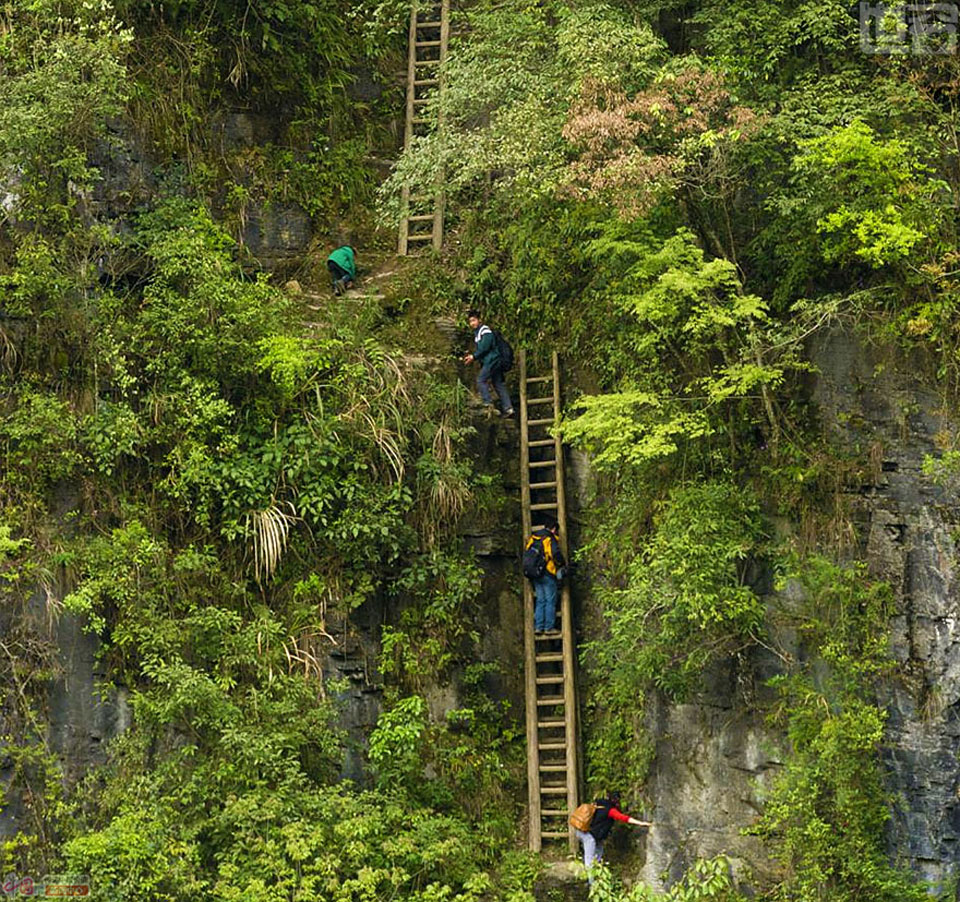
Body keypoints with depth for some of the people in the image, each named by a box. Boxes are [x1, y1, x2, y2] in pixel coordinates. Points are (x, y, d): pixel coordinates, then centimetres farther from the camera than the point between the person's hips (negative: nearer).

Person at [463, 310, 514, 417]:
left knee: (481, 380, -13)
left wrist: (474, 356, -16)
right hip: (488, 361, 10)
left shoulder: (485, 330, -11)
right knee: (499, 384, 6)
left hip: (492, 359, -10)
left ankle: (488, 403, -14)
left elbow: (484, 347, -19)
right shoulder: (477, 332, 19)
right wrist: (472, 356, 6)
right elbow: (479, 349, 22)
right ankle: (508, 408, 5)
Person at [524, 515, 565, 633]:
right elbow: (556, 554, -21)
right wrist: (563, 563, -3)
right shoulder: (551, 538, -9)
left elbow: (526, 552, 13)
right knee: (550, 601, 1)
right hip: (548, 574, -6)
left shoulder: (532, 538, 10)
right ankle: (549, 627, -1)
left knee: (540, 600, 12)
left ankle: (538, 627, 8)